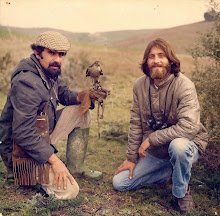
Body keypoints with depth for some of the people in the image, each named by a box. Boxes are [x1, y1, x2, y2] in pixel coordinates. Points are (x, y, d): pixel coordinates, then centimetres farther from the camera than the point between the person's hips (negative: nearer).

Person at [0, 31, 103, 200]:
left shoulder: (50, 71, 0)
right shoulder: (27, 82, -29)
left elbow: (65, 95, 13)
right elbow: (23, 134, -31)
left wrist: (85, 95, -9)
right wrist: (54, 160, -28)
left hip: (44, 133, 9)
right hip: (21, 149, -9)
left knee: (81, 111, 6)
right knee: (69, 191, -15)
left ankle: (75, 167, 14)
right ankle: (23, 173, 6)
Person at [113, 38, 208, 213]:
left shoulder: (184, 86, -21)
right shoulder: (140, 85, -4)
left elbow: (188, 128, -31)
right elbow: (136, 123, 1)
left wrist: (151, 138, -24)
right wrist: (132, 157, 2)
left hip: (187, 145, -4)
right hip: (154, 152, 5)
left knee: (178, 145, -41)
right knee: (120, 183, 0)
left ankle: (182, 192, -9)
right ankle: (169, 173, 15)